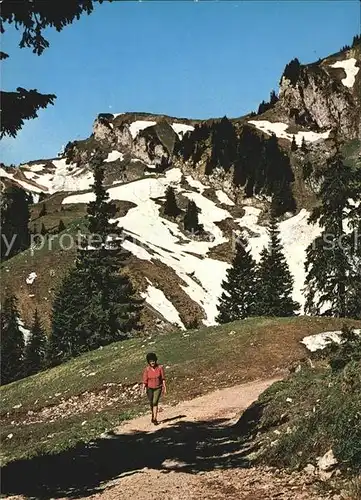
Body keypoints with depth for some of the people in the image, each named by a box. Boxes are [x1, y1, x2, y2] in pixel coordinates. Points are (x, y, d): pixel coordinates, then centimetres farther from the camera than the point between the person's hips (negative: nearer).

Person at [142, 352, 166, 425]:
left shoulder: (160, 367, -13)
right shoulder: (147, 370, -14)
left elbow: (163, 378, -5)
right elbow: (145, 380, -12)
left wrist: (164, 387, -4)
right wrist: (143, 389, -21)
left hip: (158, 388, -1)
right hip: (149, 388, 1)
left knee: (155, 403, -15)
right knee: (151, 403, 12)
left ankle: (155, 419, -10)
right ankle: (153, 415, 40)